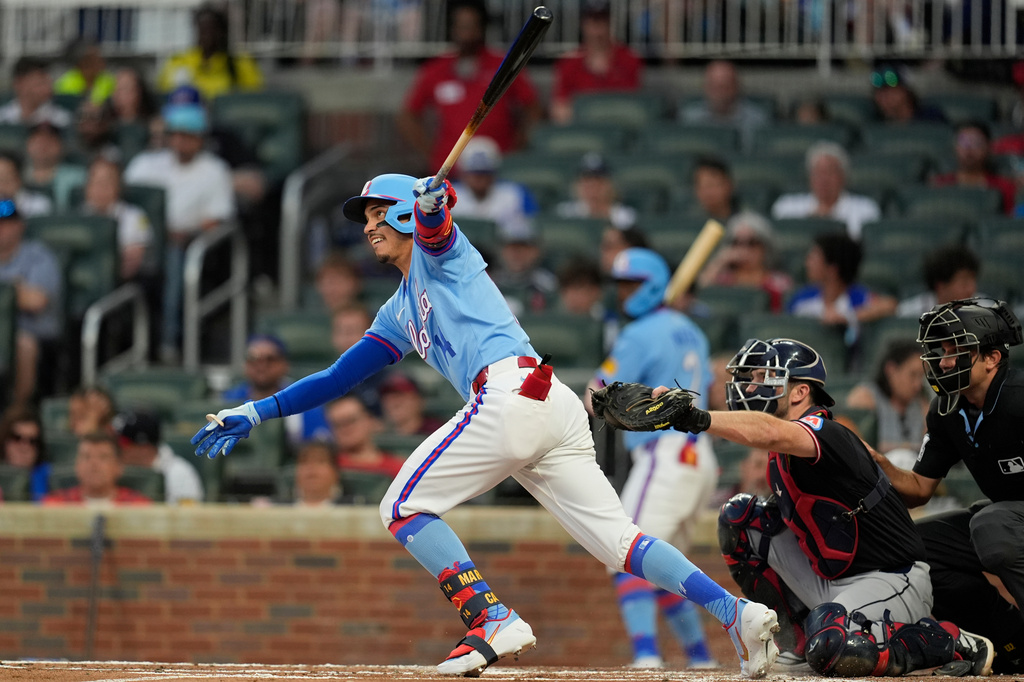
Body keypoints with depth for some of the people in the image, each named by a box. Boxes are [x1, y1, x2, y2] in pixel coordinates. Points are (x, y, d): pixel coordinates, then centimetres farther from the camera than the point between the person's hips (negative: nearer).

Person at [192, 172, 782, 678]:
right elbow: (337, 378, 37)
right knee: (618, 541, -2)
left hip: (511, 390, -8)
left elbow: (433, 222, -13)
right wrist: (258, 413, 30)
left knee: (404, 508, -2)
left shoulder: (438, 247, 13)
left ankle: (495, 621, -16)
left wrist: (433, 201, -37)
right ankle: (736, 610, -16)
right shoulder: (400, 313, 36)